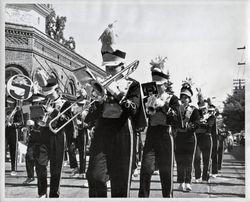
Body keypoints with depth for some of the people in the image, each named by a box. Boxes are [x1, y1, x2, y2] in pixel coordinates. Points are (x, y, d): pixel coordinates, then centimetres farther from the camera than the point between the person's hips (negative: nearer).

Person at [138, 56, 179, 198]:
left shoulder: (172, 98, 3)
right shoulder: (149, 98, 13)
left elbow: (175, 117, -11)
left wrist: (164, 106, -23)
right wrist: (148, 108, -11)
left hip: (165, 136, -2)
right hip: (151, 136, 3)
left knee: (166, 170, 3)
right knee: (146, 169, -5)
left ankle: (168, 196, 15)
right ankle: (143, 197, -1)